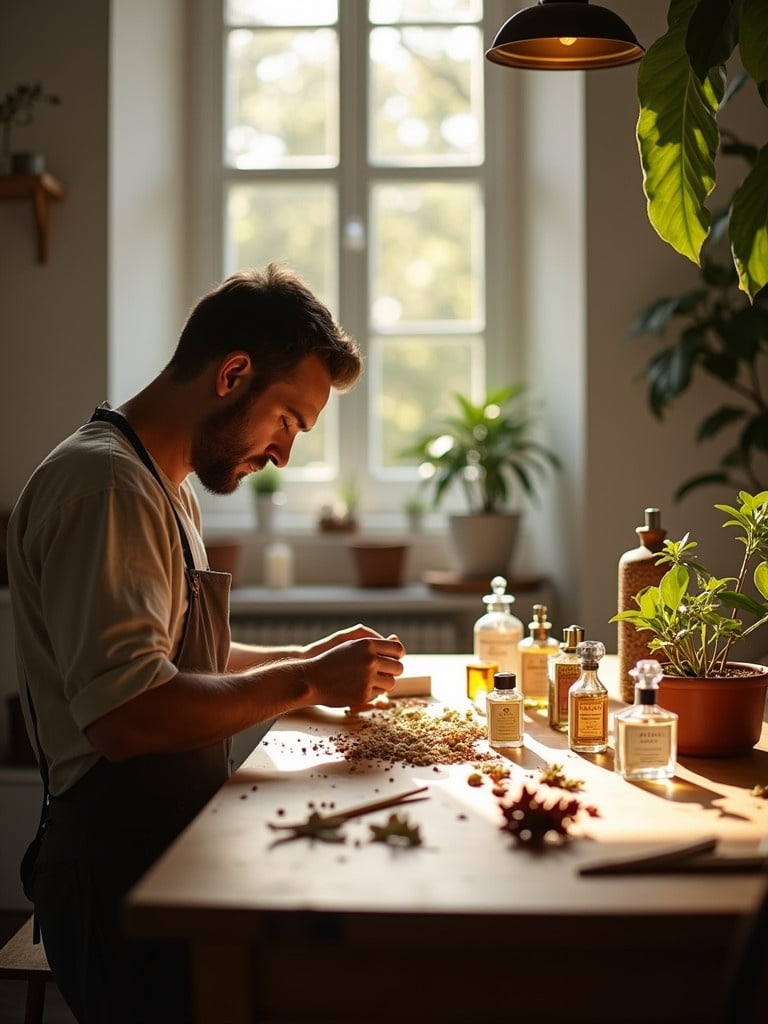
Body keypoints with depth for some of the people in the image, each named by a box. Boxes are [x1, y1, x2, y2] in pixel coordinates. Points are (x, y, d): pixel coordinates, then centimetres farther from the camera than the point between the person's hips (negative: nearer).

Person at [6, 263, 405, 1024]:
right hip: (118, 875, -10)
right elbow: (124, 716, -29)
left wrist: (303, 658, 9)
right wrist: (305, 682, -19)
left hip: (166, 855, 10)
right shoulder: (104, 485, -19)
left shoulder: (164, 486, 15)